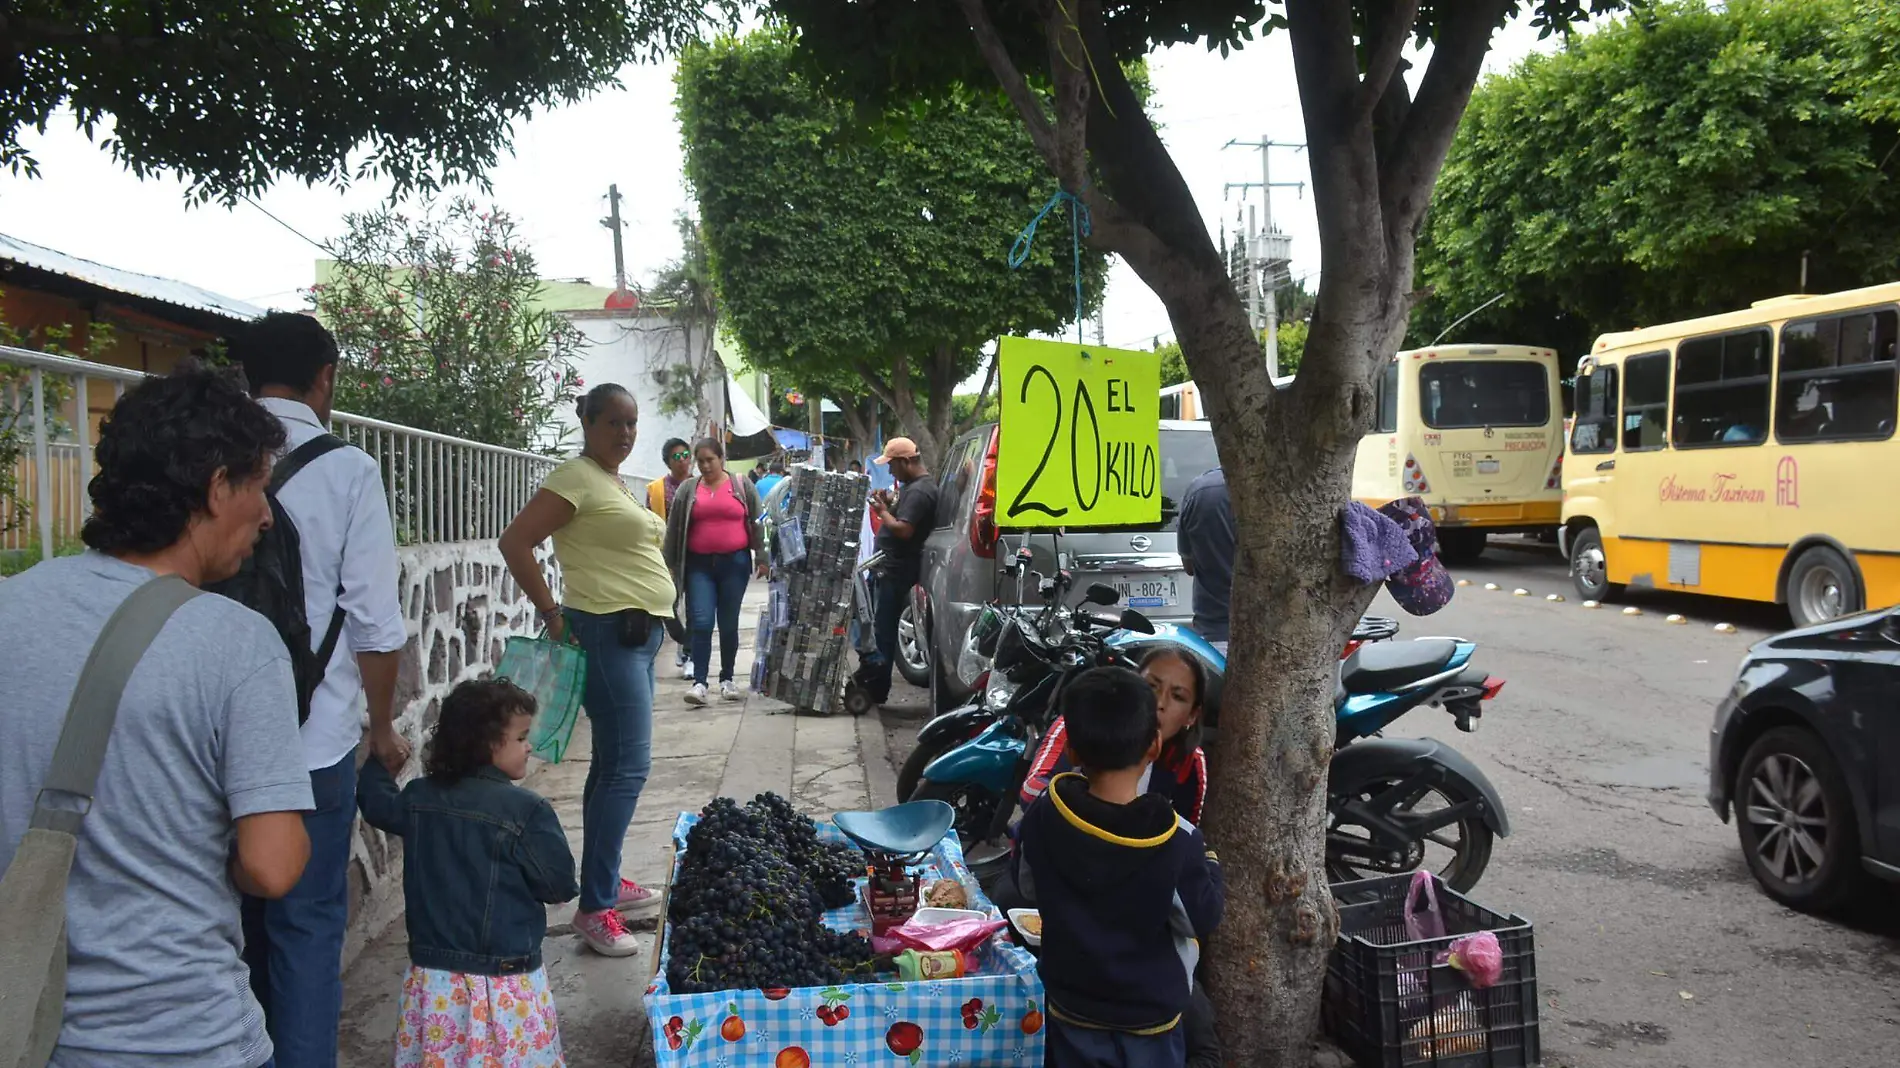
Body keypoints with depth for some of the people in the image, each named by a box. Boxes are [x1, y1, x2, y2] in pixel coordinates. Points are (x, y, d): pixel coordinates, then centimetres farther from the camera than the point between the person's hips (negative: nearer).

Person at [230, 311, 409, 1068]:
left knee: (238, 914, 19)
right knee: (307, 924, 10)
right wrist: (383, 725, 5)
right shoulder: (347, 470, -10)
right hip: (312, 736, -4)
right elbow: (374, 621, -10)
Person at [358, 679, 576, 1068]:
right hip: (504, 984, -5)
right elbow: (560, 884, -12)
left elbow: (376, 803, 22)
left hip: (434, 976, 5)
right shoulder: (526, 810, -18)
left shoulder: (419, 797, 0)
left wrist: (378, 758, 40)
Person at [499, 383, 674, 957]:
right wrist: (552, 615, -17)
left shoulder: (616, 482, 17)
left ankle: (607, 879, 25)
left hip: (638, 633, 10)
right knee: (628, 765, -12)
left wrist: (648, 621, 14)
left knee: (614, 762, 15)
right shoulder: (575, 478, -11)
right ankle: (594, 907, -7)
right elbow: (514, 542, -18)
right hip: (606, 632, -10)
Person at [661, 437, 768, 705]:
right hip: (699, 565, 0)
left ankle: (727, 679, 18)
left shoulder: (743, 486, 5)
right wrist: (671, 566, 5)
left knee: (729, 624, 6)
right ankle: (699, 681, -8)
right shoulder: (687, 489, 6)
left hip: (734, 563, 0)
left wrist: (761, 558, -1)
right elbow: (674, 529, 8)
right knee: (700, 623, -9)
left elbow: (757, 524, 5)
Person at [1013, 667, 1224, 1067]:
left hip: (1072, 1008, 3)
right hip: (1149, 1016, -2)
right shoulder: (1176, 840, -28)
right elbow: (1203, 921, -13)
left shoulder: (1044, 816, -18)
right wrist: (1209, 864, 3)